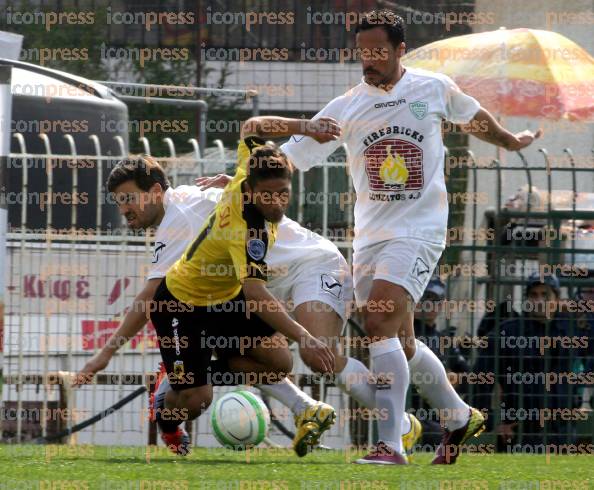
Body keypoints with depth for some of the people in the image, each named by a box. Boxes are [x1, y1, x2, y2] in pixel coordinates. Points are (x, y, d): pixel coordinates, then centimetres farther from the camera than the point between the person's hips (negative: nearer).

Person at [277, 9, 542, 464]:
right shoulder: (347, 107, 0)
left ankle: (391, 445, -26)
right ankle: (461, 418, 36)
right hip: (370, 235, 4)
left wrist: (509, 140, 38)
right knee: (401, 344, 12)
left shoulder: (435, 88, -2)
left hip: (420, 230, -4)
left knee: (380, 324, -23)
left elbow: (472, 115, 21)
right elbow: (290, 157, -3)